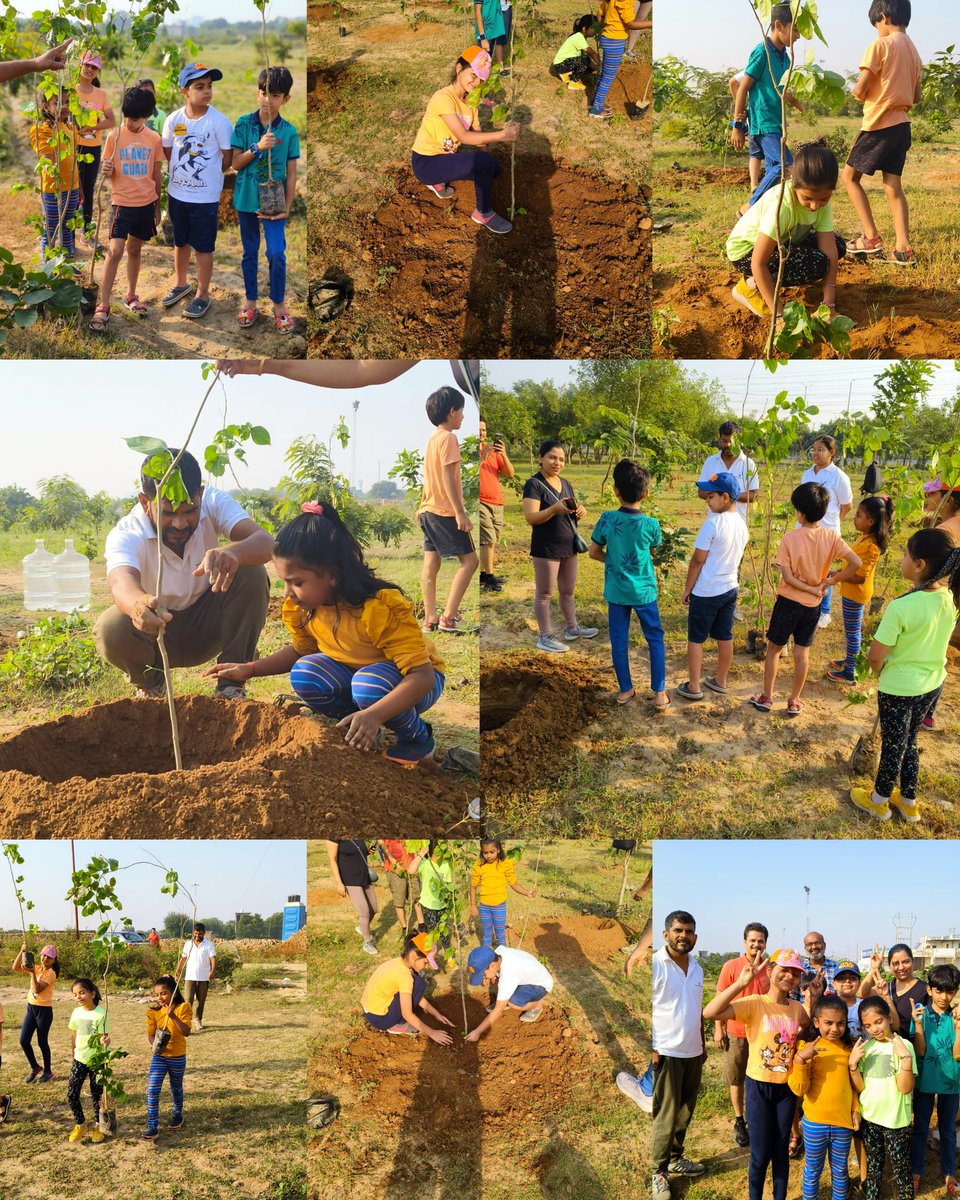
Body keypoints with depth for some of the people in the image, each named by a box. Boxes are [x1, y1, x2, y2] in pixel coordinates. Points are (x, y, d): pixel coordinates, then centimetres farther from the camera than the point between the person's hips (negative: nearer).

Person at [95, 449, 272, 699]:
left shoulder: (214, 503, -20)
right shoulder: (125, 535, -26)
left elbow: (265, 542, -36)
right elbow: (121, 582, -48)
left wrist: (232, 553, -61)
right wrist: (138, 604, -74)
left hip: (208, 626, 1)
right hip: (156, 632, -1)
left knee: (252, 575, -26)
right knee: (110, 629, -33)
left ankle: (231, 684, -13)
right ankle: (149, 685, 2)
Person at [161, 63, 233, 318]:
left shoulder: (218, 121, -15)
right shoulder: (173, 120, -6)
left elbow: (228, 158, -7)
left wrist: (210, 174, 4)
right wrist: (181, 171, 9)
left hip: (205, 197, -4)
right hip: (177, 193, 4)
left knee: (203, 248, 5)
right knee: (180, 242, 21)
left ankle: (202, 295, 19)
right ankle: (181, 284, 40)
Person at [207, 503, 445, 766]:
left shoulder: (380, 608, -34)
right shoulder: (303, 607, -12)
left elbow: (423, 674, -35)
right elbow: (301, 650, 9)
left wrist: (374, 715, -50)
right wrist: (250, 670, -6)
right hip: (354, 673, 6)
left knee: (371, 685, -37)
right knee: (304, 674, -21)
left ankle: (418, 737, -10)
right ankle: (357, 726, 0)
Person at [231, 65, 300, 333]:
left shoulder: (289, 132, -5)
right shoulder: (244, 124, -4)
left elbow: (291, 173, -1)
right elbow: (235, 164, -6)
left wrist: (287, 207, -7)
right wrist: (257, 147, -21)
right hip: (247, 199, 1)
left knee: (276, 253, -10)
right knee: (250, 252, 13)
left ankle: (279, 304, 9)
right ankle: (250, 302, 27)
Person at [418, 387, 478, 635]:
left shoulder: (432, 438, 13)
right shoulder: (448, 438, -14)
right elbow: (448, 477, -20)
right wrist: (460, 512, -22)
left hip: (429, 510, 9)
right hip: (446, 511, -9)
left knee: (431, 564, 7)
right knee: (469, 560, -6)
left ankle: (430, 619, 8)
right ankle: (448, 617, -11)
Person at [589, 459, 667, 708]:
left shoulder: (607, 520, -14)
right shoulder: (651, 524, -15)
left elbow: (594, 552, -3)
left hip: (616, 591, 1)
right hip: (644, 592, -1)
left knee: (619, 641, 13)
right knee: (655, 639, 12)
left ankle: (625, 690, 22)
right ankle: (659, 692, 10)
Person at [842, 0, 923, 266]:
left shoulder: (880, 45, -11)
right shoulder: (913, 52, 13)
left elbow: (859, 90, -14)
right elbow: (916, 97, 18)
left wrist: (856, 93, 8)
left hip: (879, 124, -7)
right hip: (901, 125, 7)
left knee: (850, 176, 7)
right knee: (893, 187, 6)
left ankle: (871, 237, 0)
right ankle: (903, 249, -3)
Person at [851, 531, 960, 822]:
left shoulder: (901, 607, -31)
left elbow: (875, 657, -23)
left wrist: (880, 673, -2)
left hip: (899, 688, -6)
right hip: (933, 683, 6)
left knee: (892, 745, 15)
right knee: (909, 741, 25)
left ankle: (878, 802, 36)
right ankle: (908, 802, 40)